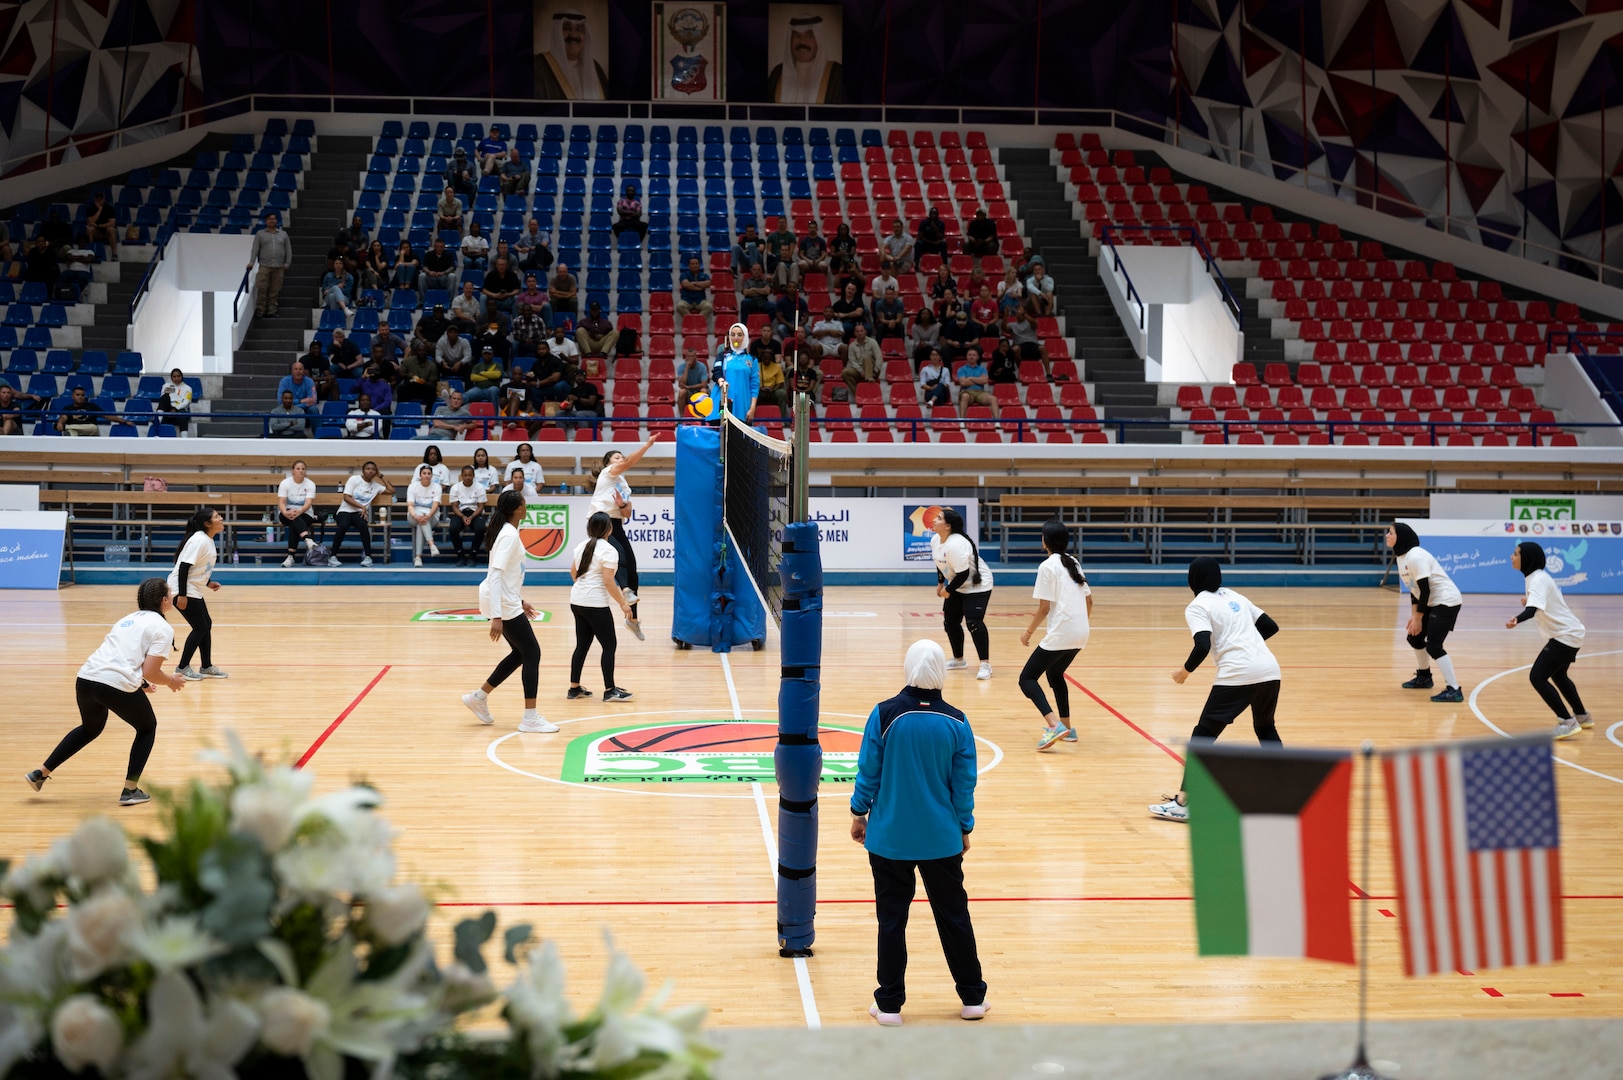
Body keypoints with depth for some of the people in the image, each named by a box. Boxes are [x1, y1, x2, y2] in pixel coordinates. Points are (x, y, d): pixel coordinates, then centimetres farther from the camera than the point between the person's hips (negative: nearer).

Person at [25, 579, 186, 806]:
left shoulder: (129, 619, 25)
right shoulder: (163, 628, 2)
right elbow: (150, 673, -5)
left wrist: (139, 682, 33)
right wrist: (171, 681, 14)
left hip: (85, 679, 7)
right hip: (117, 686, -7)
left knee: (91, 728, 34)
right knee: (147, 728, 20)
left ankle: (41, 773, 36)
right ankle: (130, 791, 16)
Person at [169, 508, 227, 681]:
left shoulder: (209, 541, 8)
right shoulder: (199, 540, -21)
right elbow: (183, 567, -24)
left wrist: (208, 583, 10)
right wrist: (181, 595, -26)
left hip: (194, 591, 10)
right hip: (183, 590, -10)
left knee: (206, 625, 11)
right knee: (200, 628, -5)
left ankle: (207, 667, 20)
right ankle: (183, 668, 5)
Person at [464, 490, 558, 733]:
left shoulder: (508, 532, 10)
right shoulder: (509, 536, -19)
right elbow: (495, 576, -26)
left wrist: (519, 600, 26)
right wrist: (496, 617, -30)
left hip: (506, 601, 10)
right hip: (503, 604, -10)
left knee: (521, 653, 17)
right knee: (532, 653, -3)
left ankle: (479, 697, 24)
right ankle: (530, 718, 1)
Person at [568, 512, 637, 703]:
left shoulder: (582, 546, 10)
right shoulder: (608, 550, -14)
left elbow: (573, 572, 22)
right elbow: (608, 581, -19)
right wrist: (623, 603, -13)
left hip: (577, 600, 8)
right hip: (595, 604, -8)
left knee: (582, 644, 14)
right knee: (609, 645, 1)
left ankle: (574, 688, 16)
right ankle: (610, 690, 1)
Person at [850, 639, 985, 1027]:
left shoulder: (884, 715, -12)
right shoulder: (956, 722, -7)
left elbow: (868, 772, -6)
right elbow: (964, 784, -1)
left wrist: (859, 813, 9)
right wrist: (964, 828, 12)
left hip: (890, 838, -1)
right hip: (942, 839, 1)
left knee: (891, 920, 8)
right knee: (953, 915, 14)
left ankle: (889, 1004, 13)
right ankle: (973, 998, 23)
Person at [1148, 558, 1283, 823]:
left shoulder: (1198, 607, 1)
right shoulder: (1235, 597, 21)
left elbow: (1203, 645, -13)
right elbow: (1271, 627, 24)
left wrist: (1185, 671, 1)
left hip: (1237, 675, -6)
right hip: (1270, 669, 6)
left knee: (1203, 735, -2)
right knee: (1265, 728, 28)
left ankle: (1182, 803, -8)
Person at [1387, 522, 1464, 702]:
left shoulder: (1415, 556, -23)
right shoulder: (1401, 557, 7)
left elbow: (1425, 590, -22)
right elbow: (1414, 588, 13)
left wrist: (1418, 618, -17)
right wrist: (1413, 616, 8)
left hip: (1446, 601, -10)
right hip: (1431, 602, 10)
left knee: (1433, 645, -18)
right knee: (1414, 637, 19)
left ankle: (1454, 690, -17)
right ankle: (1423, 677, 39)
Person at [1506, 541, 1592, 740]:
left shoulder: (1538, 579, -22)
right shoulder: (1538, 576, 7)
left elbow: (1534, 608, -40)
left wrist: (1517, 620, -58)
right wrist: (1529, 600, 39)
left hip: (1565, 636, -11)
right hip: (1570, 633, 11)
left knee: (1537, 677, -15)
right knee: (1557, 675, 28)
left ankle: (1567, 722, -12)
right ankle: (1582, 717, 45)